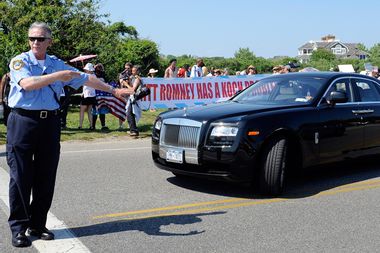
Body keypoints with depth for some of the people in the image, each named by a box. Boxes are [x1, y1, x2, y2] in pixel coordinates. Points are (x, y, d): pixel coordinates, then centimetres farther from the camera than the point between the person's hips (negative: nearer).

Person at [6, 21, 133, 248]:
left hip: (50, 123, 4)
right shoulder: (20, 61, 1)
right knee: (21, 178, -2)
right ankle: (18, 228, 7)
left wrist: (113, 90, 23)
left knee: (46, 178, 6)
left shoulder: (57, 64, 14)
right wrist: (60, 75, -18)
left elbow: (85, 78, 20)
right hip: (23, 121, -4)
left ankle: (37, 224, 18)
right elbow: (28, 83, -19)